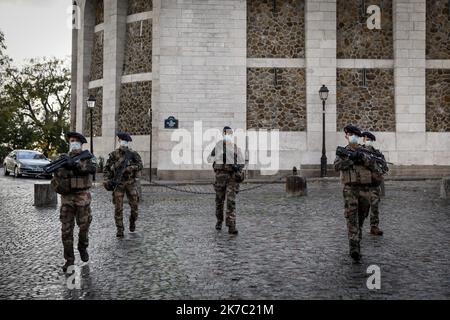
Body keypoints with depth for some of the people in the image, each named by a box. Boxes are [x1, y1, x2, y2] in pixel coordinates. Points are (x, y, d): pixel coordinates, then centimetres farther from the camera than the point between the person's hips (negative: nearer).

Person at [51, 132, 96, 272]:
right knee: (66, 229, 1)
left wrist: (73, 164, -32)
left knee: (84, 226, 6)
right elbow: (55, 181, 6)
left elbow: (92, 168, -22)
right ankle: (69, 259, 9)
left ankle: (83, 248, 33)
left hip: (83, 197, -2)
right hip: (67, 198, 2)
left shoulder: (87, 157, 2)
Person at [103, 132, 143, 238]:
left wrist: (129, 168, -21)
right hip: (118, 183, 0)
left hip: (131, 183, 1)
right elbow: (106, 168, 5)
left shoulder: (133, 154, 4)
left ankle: (132, 221, 31)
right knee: (118, 207, -3)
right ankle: (120, 230, 6)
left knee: (134, 205, 3)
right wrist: (107, 180, -8)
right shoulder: (114, 154, 4)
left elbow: (140, 165, -6)